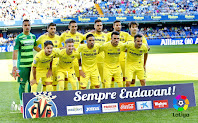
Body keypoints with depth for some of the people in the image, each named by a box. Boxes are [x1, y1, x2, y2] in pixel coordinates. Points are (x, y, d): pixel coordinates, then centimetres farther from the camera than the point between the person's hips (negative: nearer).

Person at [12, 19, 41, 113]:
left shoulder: (33, 36, 8)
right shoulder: (19, 38, -9)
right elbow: (15, 52, -12)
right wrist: (14, 66, -18)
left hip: (32, 64, 5)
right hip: (22, 65, -5)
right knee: (22, 84, -1)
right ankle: (22, 104, 7)